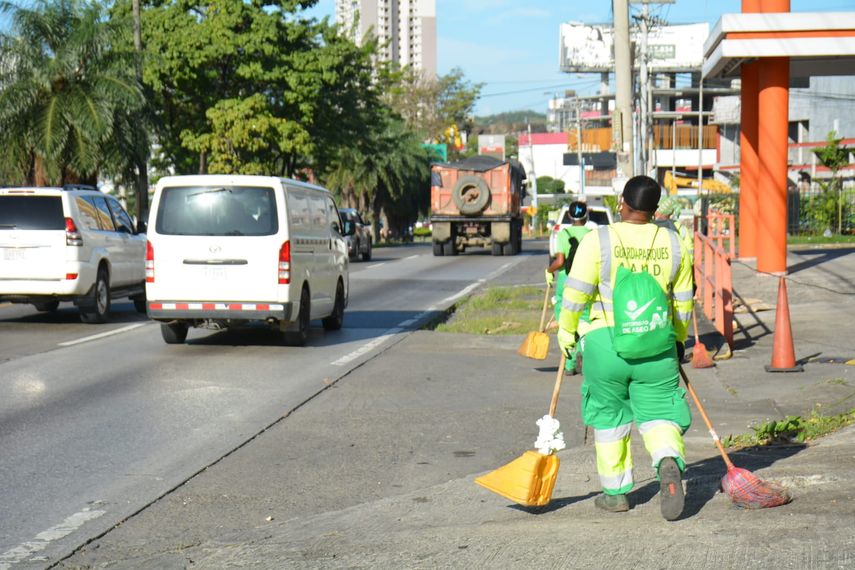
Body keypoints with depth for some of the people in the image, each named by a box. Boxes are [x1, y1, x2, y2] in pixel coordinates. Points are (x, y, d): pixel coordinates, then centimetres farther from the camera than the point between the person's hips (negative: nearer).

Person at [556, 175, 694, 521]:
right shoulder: (672, 243, 5)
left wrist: (566, 335, 7)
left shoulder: (598, 241, -7)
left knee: (608, 416, 15)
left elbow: (576, 295, -7)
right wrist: (678, 340, 26)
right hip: (658, 346, 2)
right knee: (659, 415, 8)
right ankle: (670, 463, -23)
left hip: (606, 341, -2)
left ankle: (616, 492, 22)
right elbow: (683, 301, 13)